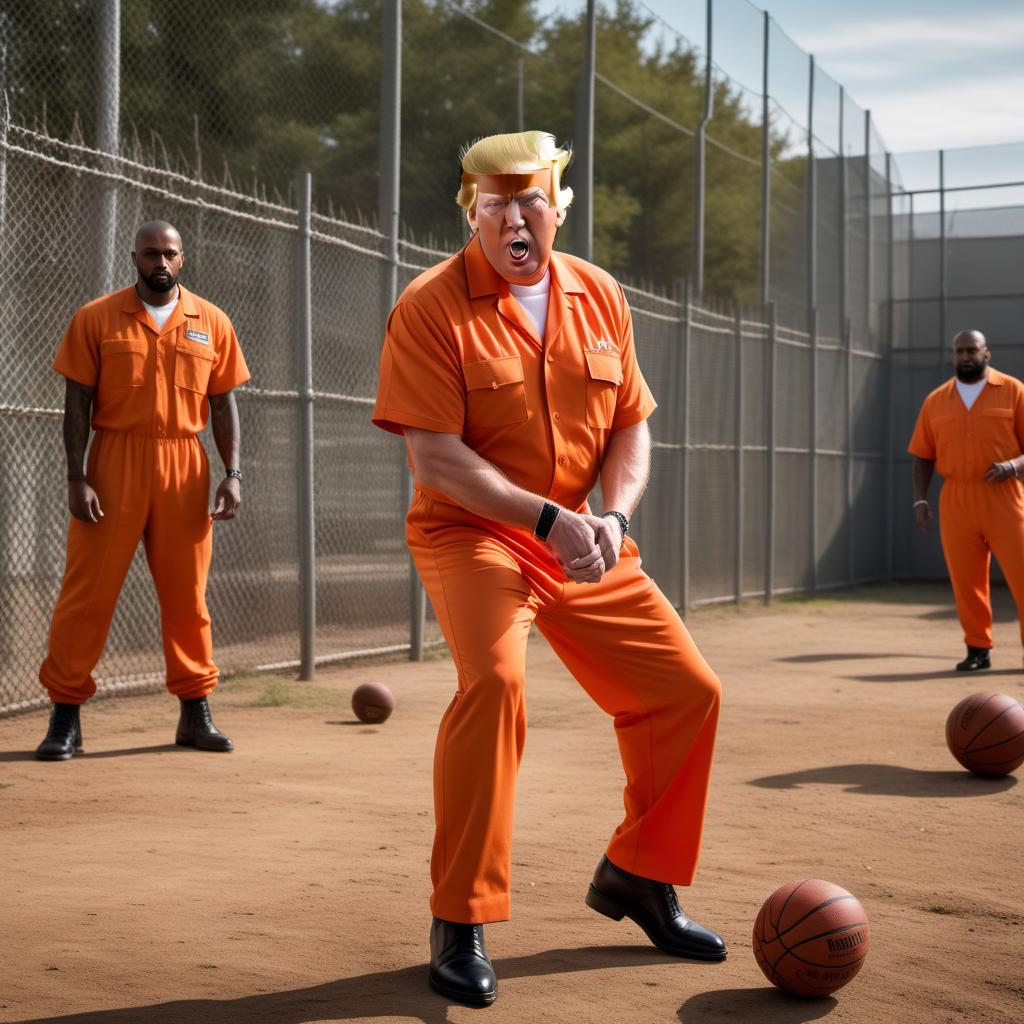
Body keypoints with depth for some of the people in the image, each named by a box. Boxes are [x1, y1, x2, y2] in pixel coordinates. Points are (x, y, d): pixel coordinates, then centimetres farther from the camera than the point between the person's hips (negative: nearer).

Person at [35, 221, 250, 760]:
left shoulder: (211, 323, 9)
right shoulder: (96, 319, 3)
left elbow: (223, 404, 10)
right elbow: (76, 404, 0)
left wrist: (232, 474, -1)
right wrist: (77, 478, -9)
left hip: (185, 467, 2)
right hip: (114, 462, -2)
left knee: (186, 594, 7)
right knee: (87, 591, -2)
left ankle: (195, 713, 16)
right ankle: (65, 717, 5)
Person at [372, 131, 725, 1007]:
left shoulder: (600, 297, 5)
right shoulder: (431, 307, -11)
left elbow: (631, 428, 8)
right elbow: (434, 457, -17)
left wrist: (613, 518, -11)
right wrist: (549, 518, -25)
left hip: (587, 545, 6)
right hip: (471, 532, -6)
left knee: (687, 691, 5)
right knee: (494, 680, -31)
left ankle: (637, 876, 27)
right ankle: (461, 922, -15)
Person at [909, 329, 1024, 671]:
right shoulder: (936, 401, 12)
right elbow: (923, 455, 13)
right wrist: (920, 499, 3)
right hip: (955, 500, 3)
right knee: (965, 579, 4)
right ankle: (977, 650, 14)